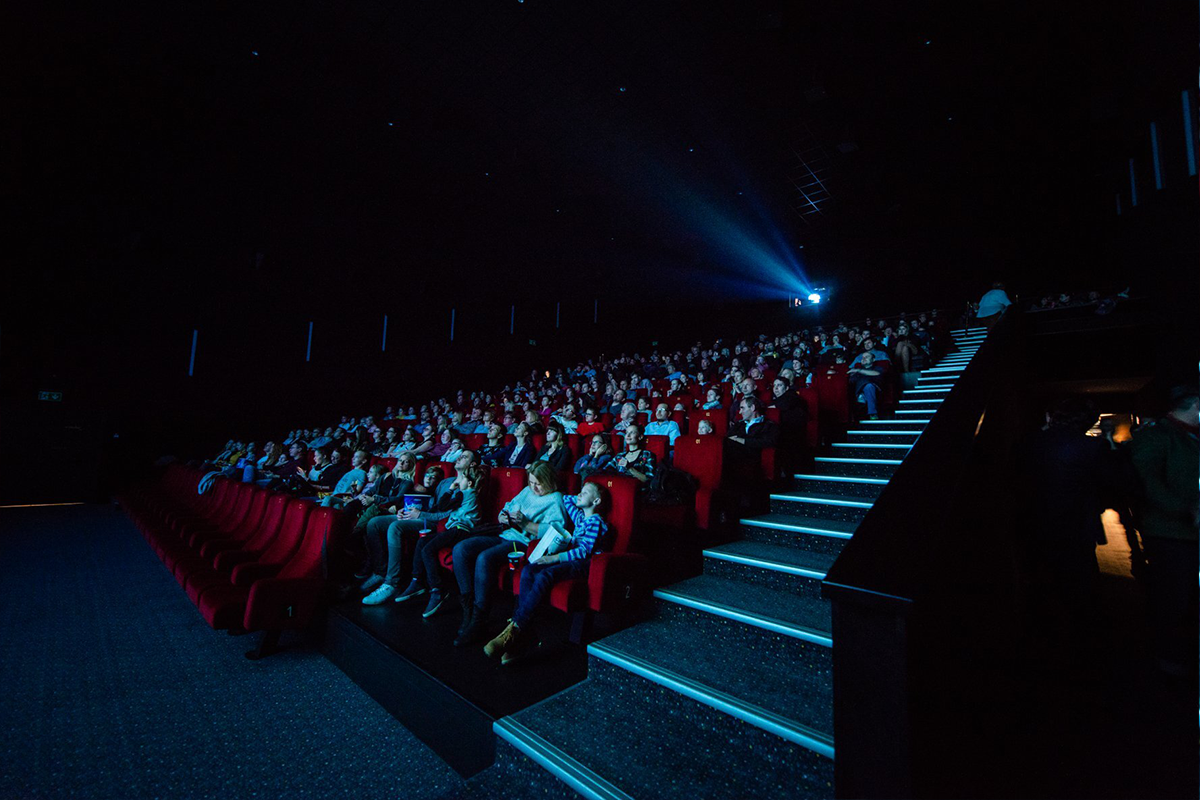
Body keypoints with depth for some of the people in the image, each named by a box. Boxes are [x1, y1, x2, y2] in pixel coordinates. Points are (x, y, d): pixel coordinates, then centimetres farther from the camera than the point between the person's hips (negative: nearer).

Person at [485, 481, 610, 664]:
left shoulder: (595, 522, -4)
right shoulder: (579, 516, 22)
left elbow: (585, 551, -16)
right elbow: (566, 500, 40)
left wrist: (555, 557, -22)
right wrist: (580, 497, 26)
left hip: (583, 563, -8)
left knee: (544, 576, -33)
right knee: (528, 570, -18)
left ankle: (514, 630, -30)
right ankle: (526, 636, -24)